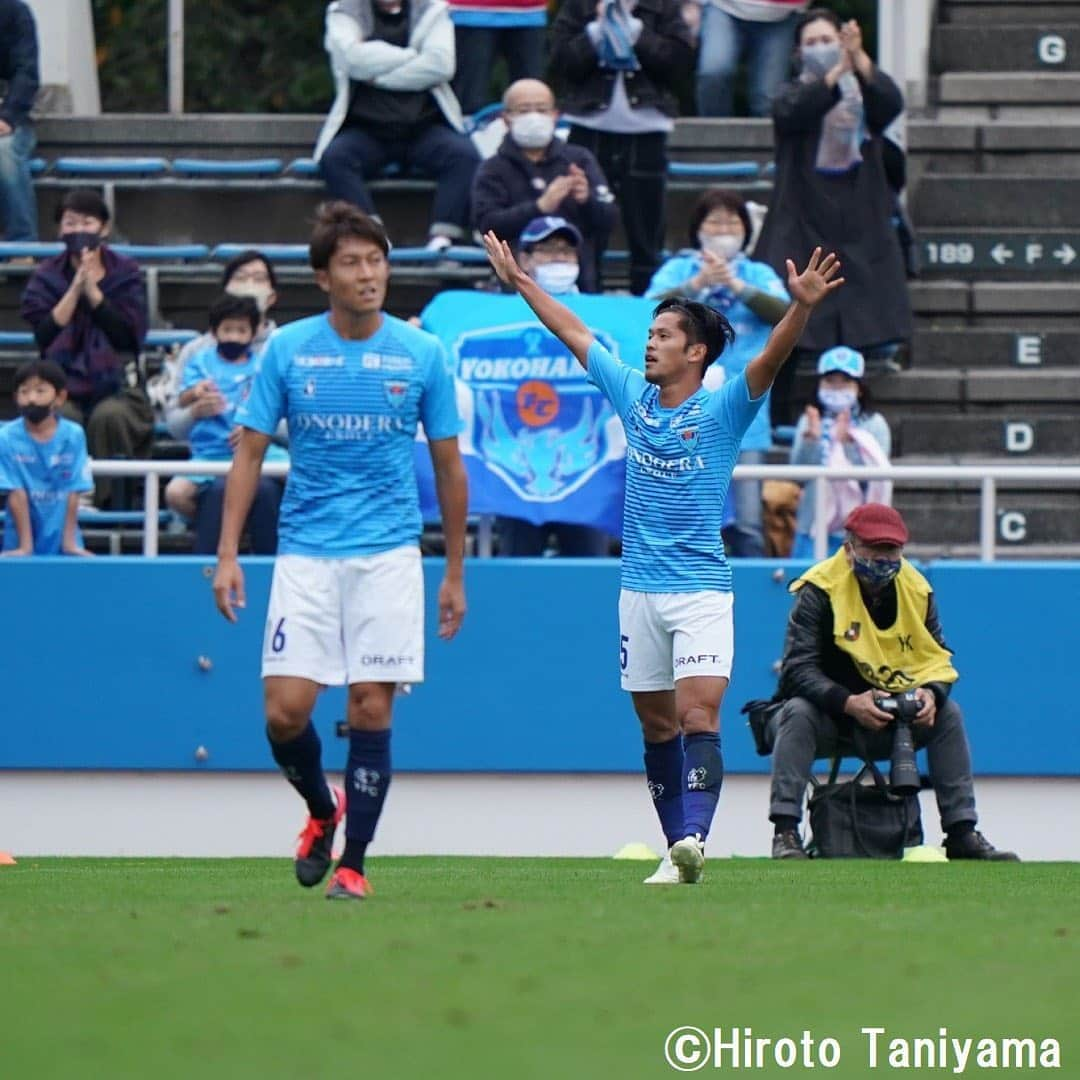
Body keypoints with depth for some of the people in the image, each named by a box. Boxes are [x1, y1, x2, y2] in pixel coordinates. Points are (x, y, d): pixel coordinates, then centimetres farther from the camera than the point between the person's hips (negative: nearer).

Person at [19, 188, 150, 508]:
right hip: (65, 385, 1)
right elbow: (44, 335, -5)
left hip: (116, 384, 0)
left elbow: (131, 335, -5)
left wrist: (93, 291, -10)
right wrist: (75, 288, -10)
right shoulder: (46, 276, 10)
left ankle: (108, 499, -22)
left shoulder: (125, 273, 8)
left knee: (110, 417, -35)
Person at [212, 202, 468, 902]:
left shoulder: (422, 354, 1)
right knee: (285, 711, -6)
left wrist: (456, 573, 8)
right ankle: (322, 811, 24)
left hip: (389, 555, 0)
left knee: (371, 710, -4)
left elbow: (449, 468, 8)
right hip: (305, 554, 1)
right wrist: (229, 554, -4)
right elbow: (250, 453, 5)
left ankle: (354, 863, 6)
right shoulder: (287, 350, 1)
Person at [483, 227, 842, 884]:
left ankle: (694, 837, -29)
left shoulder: (722, 410, -5)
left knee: (698, 715, -17)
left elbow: (771, 359, -21)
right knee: (657, 724, 6)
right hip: (640, 589, 6)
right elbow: (573, 333, 20)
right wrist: (522, 284, 26)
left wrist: (802, 308, -38)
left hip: (702, 590, -6)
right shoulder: (633, 396, 10)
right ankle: (678, 851, 10)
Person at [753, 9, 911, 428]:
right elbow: (793, 113, -18)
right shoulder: (795, 95, 7)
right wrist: (838, 71, -30)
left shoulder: (865, 94, 10)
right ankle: (778, 426, -3)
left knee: (849, 341, 1)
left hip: (857, 233, 2)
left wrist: (859, 59, -29)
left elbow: (892, 103, -13)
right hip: (799, 232, -2)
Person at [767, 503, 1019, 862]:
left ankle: (962, 833, -11)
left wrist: (930, 692, -22)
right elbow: (797, 669, -21)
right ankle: (785, 832, -37)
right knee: (798, 713, -35)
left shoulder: (917, 589, 1)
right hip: (828, 713, -4)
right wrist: (849, 703, -35)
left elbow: (937, 657, 3)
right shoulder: (819, 590, -15)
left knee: (948, 714, -15)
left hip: (892, 716, 4)